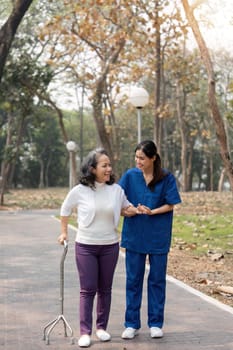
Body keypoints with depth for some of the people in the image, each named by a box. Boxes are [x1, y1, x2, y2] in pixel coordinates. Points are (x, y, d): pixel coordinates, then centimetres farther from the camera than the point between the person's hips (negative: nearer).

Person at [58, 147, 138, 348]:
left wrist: (132, 210, -5)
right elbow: (65, 210, 8)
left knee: (105, 289, 11)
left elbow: (127, 206, 16)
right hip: (85, 246, -2)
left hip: (110, 246, 2)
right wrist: (64, 232, 11)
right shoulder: (80, 191, -10)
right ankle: (85, 332, 3)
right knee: (88, 290, -2)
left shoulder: (116, 189, -4)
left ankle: (102, 327, 24)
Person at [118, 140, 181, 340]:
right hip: (134, 235, 1)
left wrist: (152, 212, -18)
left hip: (158, 237, -1)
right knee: (133, 279, 6)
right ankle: (132, 324, 16)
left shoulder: (166, 178, -6)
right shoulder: (130, 176, -2)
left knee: (157, 279, 8)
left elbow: (170, 205, -4)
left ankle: (156, 323, 19)